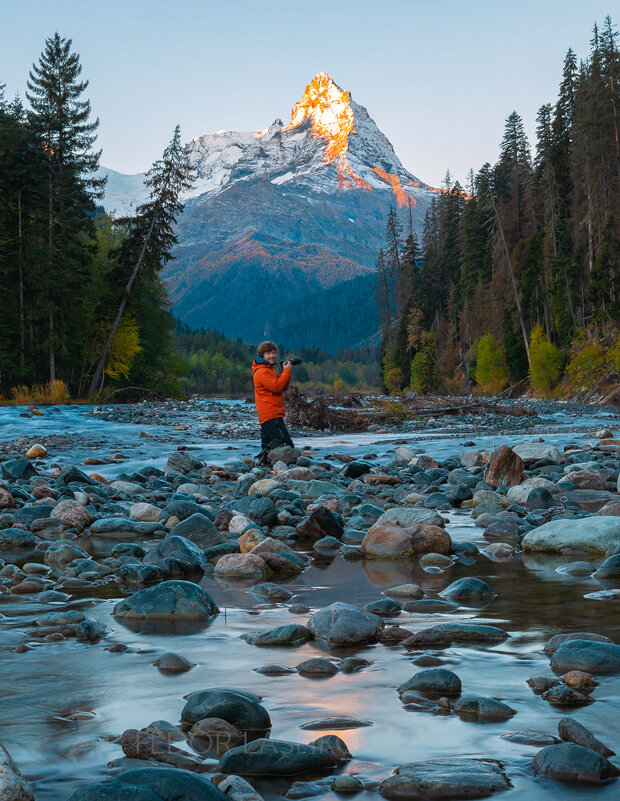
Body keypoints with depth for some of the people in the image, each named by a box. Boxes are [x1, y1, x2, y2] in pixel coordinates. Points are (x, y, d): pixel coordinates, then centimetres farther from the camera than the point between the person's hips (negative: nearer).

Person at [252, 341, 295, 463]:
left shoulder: (270, 369, 22)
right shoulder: (261, 372, -11)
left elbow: (283, 387, 20)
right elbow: (276, 387, -20)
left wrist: (285, 371, 6)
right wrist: (286, 371, -12)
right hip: (271, 415, -11)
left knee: (267, 445, 10)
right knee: (287, 445, -16)